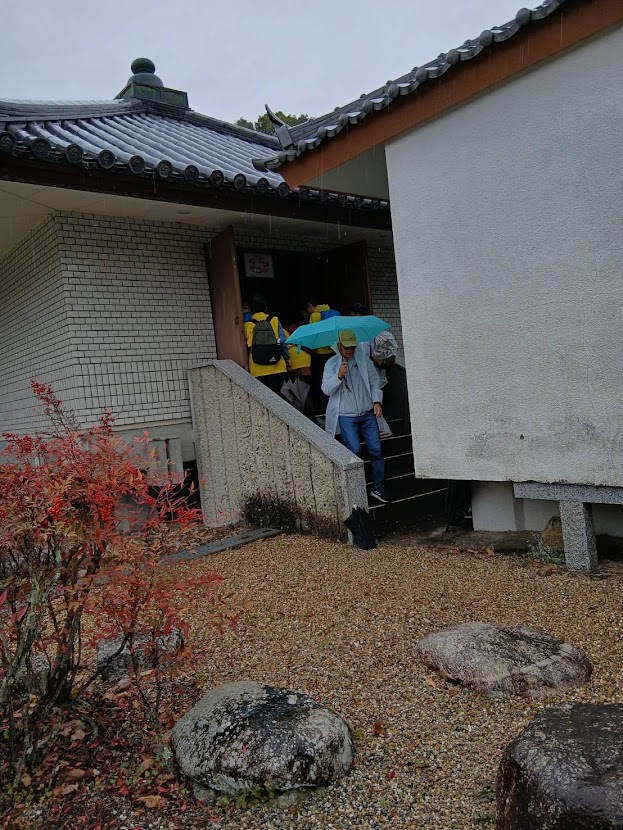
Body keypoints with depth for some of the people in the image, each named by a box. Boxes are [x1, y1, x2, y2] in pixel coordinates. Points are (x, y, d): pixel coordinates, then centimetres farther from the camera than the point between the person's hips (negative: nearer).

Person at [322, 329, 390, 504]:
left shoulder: (364, 360, 6)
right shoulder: (331, 364, 0)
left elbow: (375, 381, 12)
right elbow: (326, 389, -7)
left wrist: (377, 401, -2)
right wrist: (339, 376, -23)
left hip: (367, 413, 3)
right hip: (346, 416, -3)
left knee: (376, 449, -2)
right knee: (354, 450, -10)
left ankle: (378, 488, 8)